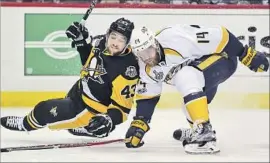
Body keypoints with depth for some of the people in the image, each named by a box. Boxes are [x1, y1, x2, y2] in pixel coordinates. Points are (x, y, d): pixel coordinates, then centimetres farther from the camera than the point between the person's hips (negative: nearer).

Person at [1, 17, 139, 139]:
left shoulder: (127, 68, -33)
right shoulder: (100, 42, -12)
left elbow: (123, 105, -28)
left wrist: (110, 119, -45)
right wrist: (81, 40, -6)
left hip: (92, 111, -8)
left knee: (44, 111, -3)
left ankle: (25, 124, 27)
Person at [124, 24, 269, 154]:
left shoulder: (176, 39, -32)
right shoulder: (147, 68, -6)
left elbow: (218, 36, -28)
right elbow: (147, 96, 5)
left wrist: (247, 54, -23)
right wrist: (138, 125, -2)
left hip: (222, 57, -9)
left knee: (185, 78, -31)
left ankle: (206, 137, -32)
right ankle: (197, 133, 48)